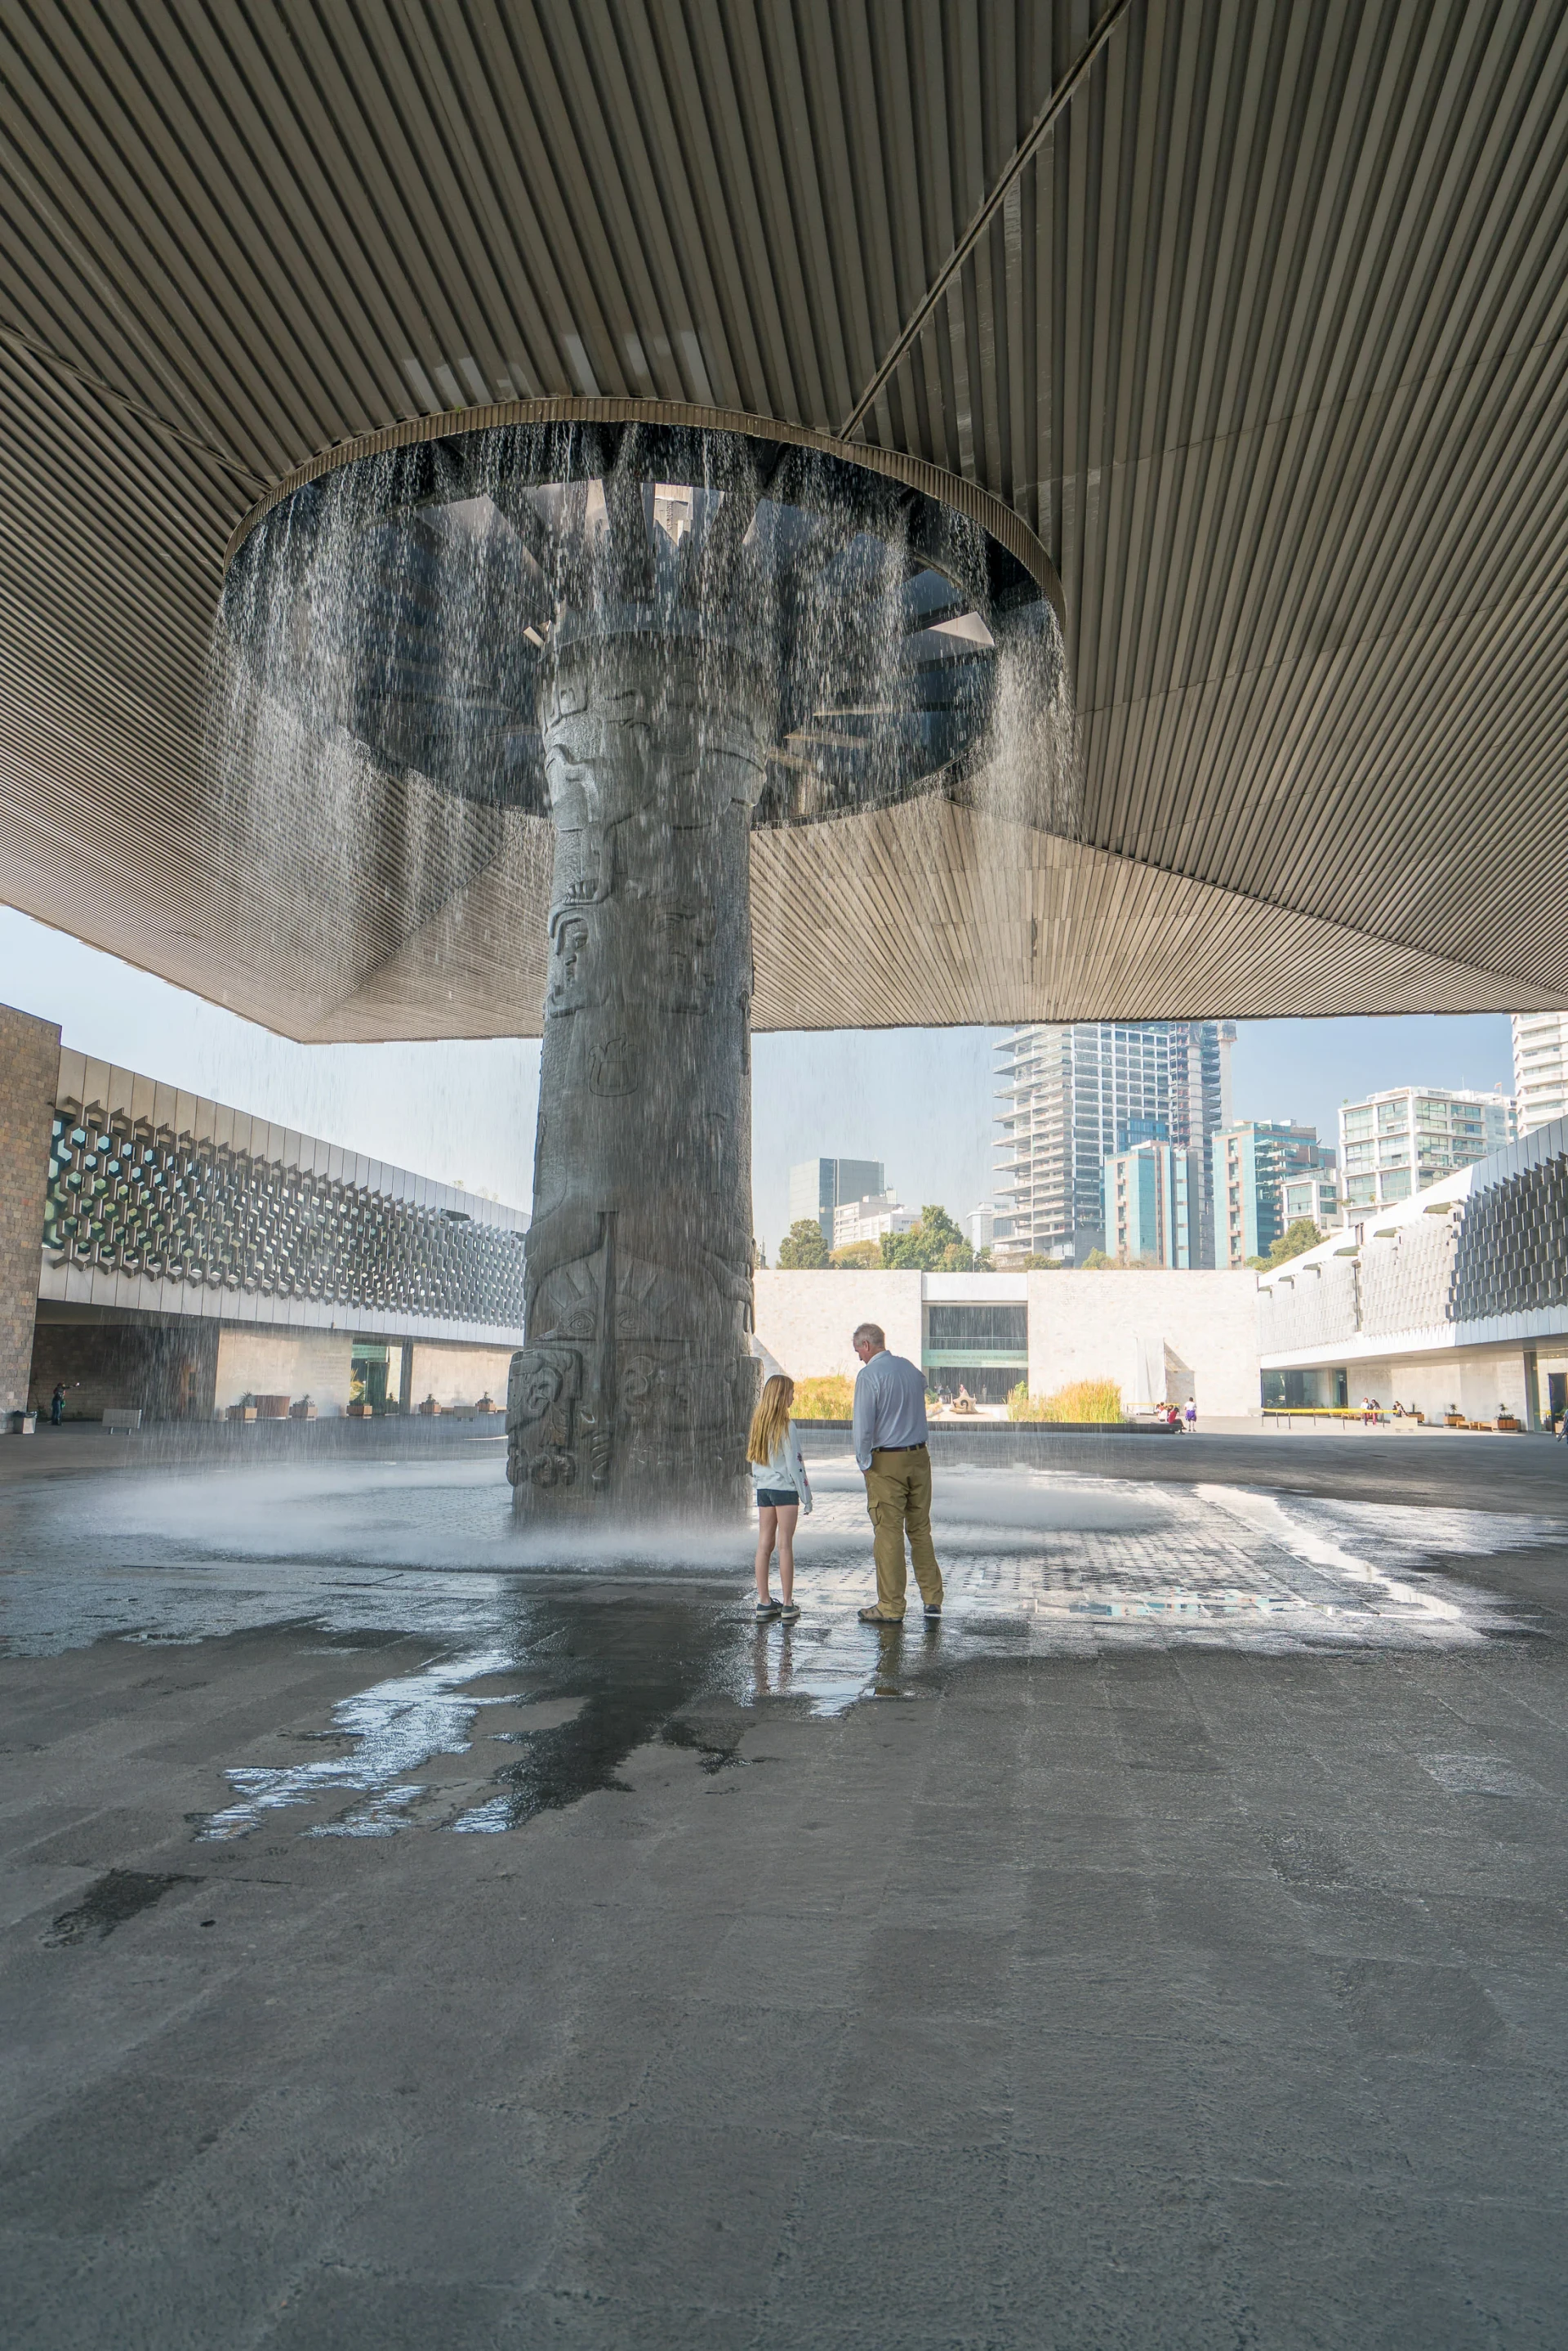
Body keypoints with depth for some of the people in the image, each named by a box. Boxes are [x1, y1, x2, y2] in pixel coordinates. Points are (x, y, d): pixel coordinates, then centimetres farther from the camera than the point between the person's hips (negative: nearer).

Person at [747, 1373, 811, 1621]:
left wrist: (758, 1484, 17)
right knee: (785, 1545, -1)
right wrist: (806, 1497, -7)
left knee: (764, 1545, 7)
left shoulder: (758, 1422, 7)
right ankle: (788, 1605, 3)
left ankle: (764, 1603, 11)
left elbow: (754, 1460, 11)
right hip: (785, 1489, -6)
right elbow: (794, 1463, -13)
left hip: (763, 1489, 6)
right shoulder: (786, 1426, -13)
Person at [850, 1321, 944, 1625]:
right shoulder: (909, 1367, 9)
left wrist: (864, 1462, -3)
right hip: (919, 1457, 6)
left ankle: (891, 1608, 6)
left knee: (889, 1534, 0)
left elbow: (863, 1424, -15)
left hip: (886, 1462, -6)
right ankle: (932, 1600, 14)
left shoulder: (869, 1375, -12)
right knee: (921, 1530, 13)